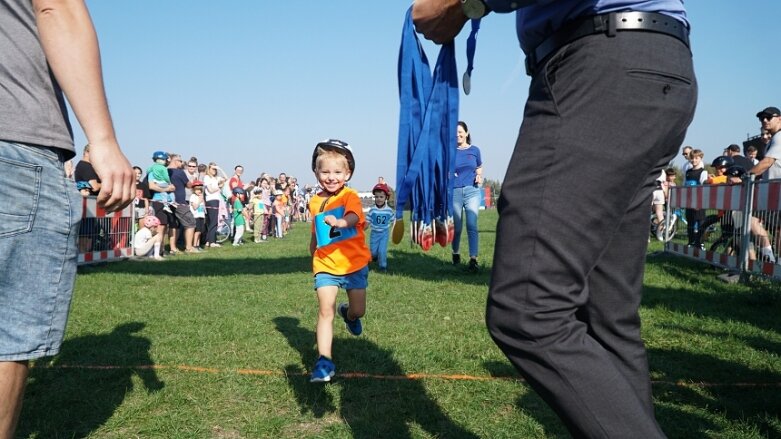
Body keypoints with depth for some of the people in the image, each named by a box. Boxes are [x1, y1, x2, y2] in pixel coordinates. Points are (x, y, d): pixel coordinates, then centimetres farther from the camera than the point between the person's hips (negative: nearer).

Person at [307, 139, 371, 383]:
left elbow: (354, 218, -32)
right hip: (325, 266, 2)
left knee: (358, 310, 9)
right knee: (326, 311, -8)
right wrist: (313, 259, 23)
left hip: (354, 263, -2)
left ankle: (349, 314, 47)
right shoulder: (315, 202, 4)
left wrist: (339, 222, -53)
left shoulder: (350, 196, -11)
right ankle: (324, 361, -4)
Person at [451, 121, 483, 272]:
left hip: (472, 191, 0)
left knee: (472, 225, -11)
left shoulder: (474, 150, 6)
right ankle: (455, 254, 31)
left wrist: (479, 177, 0)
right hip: (455, 192, 0)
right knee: (457, 227, 9)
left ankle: (473, 259, -12)